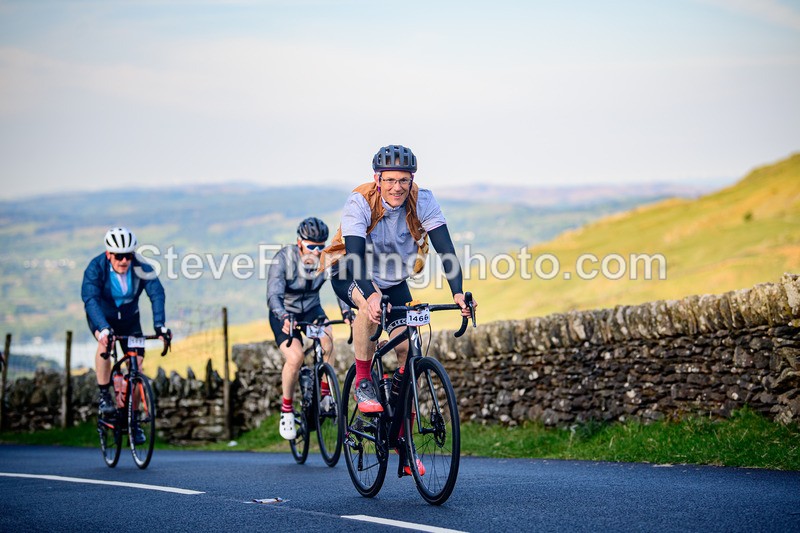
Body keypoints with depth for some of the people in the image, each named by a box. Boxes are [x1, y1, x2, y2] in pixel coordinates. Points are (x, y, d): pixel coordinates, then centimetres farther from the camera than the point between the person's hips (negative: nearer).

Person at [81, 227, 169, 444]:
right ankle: (104, 395, -18)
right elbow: (91, 300, -40)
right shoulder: (96, 268, -28)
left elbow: (157, 294, -33)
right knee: (105, 342, -34)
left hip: (129, 317, 2)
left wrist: (159, 325, -49)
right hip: (101, 316, -2)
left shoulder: (141, 269, -23)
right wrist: (104, 329, -55)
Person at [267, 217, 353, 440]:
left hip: (311, 309, 3)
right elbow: (274, 294, -33)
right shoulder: (283, 258, -25)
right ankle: (286, 409, -5)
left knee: (327, 337, -29)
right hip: (285, 314, -3)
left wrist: (347, 312, -41)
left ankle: (324, 393, -13)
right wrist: (284, 317, -51)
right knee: (295, 357, -26)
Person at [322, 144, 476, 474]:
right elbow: (354, 254, -39)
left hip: (394, 281, 3)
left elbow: (445, 249, -28)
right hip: (350, 276, -3)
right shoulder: (360, 202, -29)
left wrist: (457, 292, -43)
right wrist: (372, 294, -56)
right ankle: (363, 384, -18)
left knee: (408, 349, -10)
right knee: (371, 307, -38)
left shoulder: (423, 202, -22)